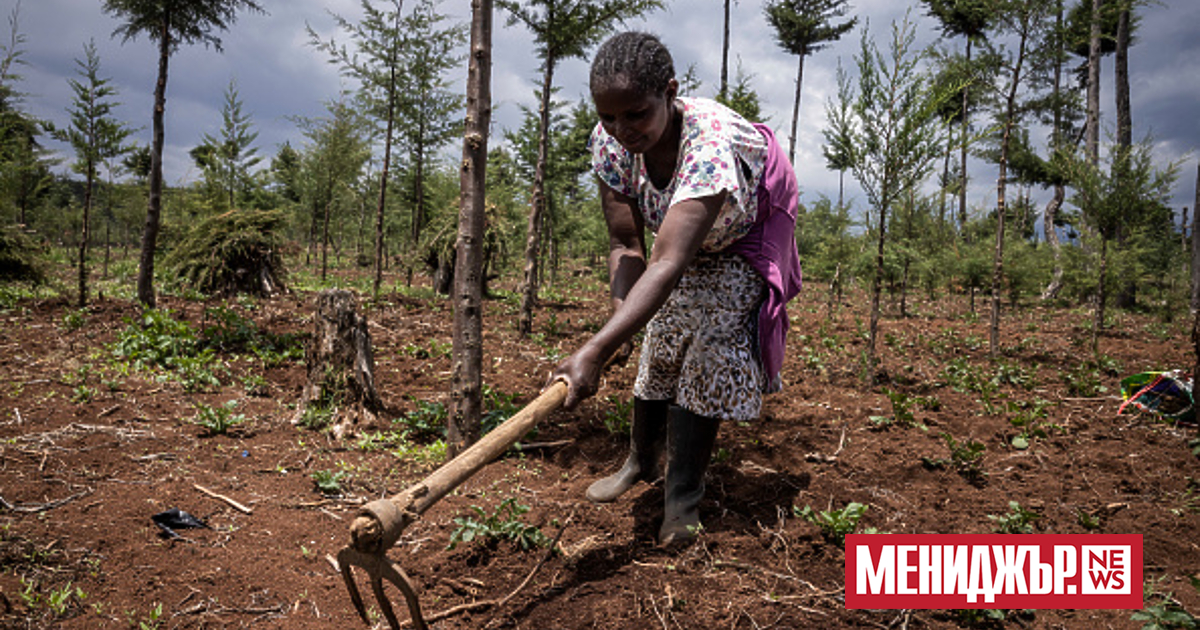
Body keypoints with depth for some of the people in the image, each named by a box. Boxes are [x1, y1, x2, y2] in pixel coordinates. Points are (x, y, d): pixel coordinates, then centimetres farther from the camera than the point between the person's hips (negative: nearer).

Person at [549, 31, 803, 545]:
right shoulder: (610, 140, -26)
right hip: (681, 240, 5)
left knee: (709, 358, -13)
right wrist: (618, 321, -38)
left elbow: (669, 263, -54)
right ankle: (641, 460, 33)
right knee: (659, 350, 11)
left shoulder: (712, 142, -45)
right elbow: (626, 244, -21)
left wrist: (596, 351, -61)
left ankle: (682, 501, 1)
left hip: (741, 242, -5)